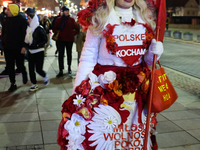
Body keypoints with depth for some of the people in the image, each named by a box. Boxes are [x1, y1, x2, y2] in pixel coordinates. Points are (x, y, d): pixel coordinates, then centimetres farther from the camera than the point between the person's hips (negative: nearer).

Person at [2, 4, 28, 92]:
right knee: (9, 67, 6)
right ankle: (13, 84, 17)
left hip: (18, 48, -5)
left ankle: (24, 74, 38)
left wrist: (23, 47, -18)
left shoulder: (22, 20, -9)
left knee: (20, 65, 5)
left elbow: (25, 34, -12)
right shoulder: (7, 20, 8)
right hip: (8, 48, 5)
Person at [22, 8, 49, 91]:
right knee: (31, 68, 5)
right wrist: (26, 45, -2)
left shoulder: (39, 29, -11)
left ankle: (45, 77, 28)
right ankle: (34, 84, 17)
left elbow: (45, 40, -10)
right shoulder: (28, 28, 7)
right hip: (31, 52, 6)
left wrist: (36, 45, -20)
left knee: (38, 69, -4)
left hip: (39, 52, -6)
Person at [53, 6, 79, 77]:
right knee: (60, 54, -3)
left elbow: (76, 29, 3)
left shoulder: (71, 19, 2)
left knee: (69, 54, 14)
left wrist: (73, 34, -7)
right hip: (60, 40, 0)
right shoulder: (58, 19, 4)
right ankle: (61, 71, -1)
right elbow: (54, 28, 8)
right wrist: (57, 34, -8)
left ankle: (69, 67, 31)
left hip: (69, 40, 0)